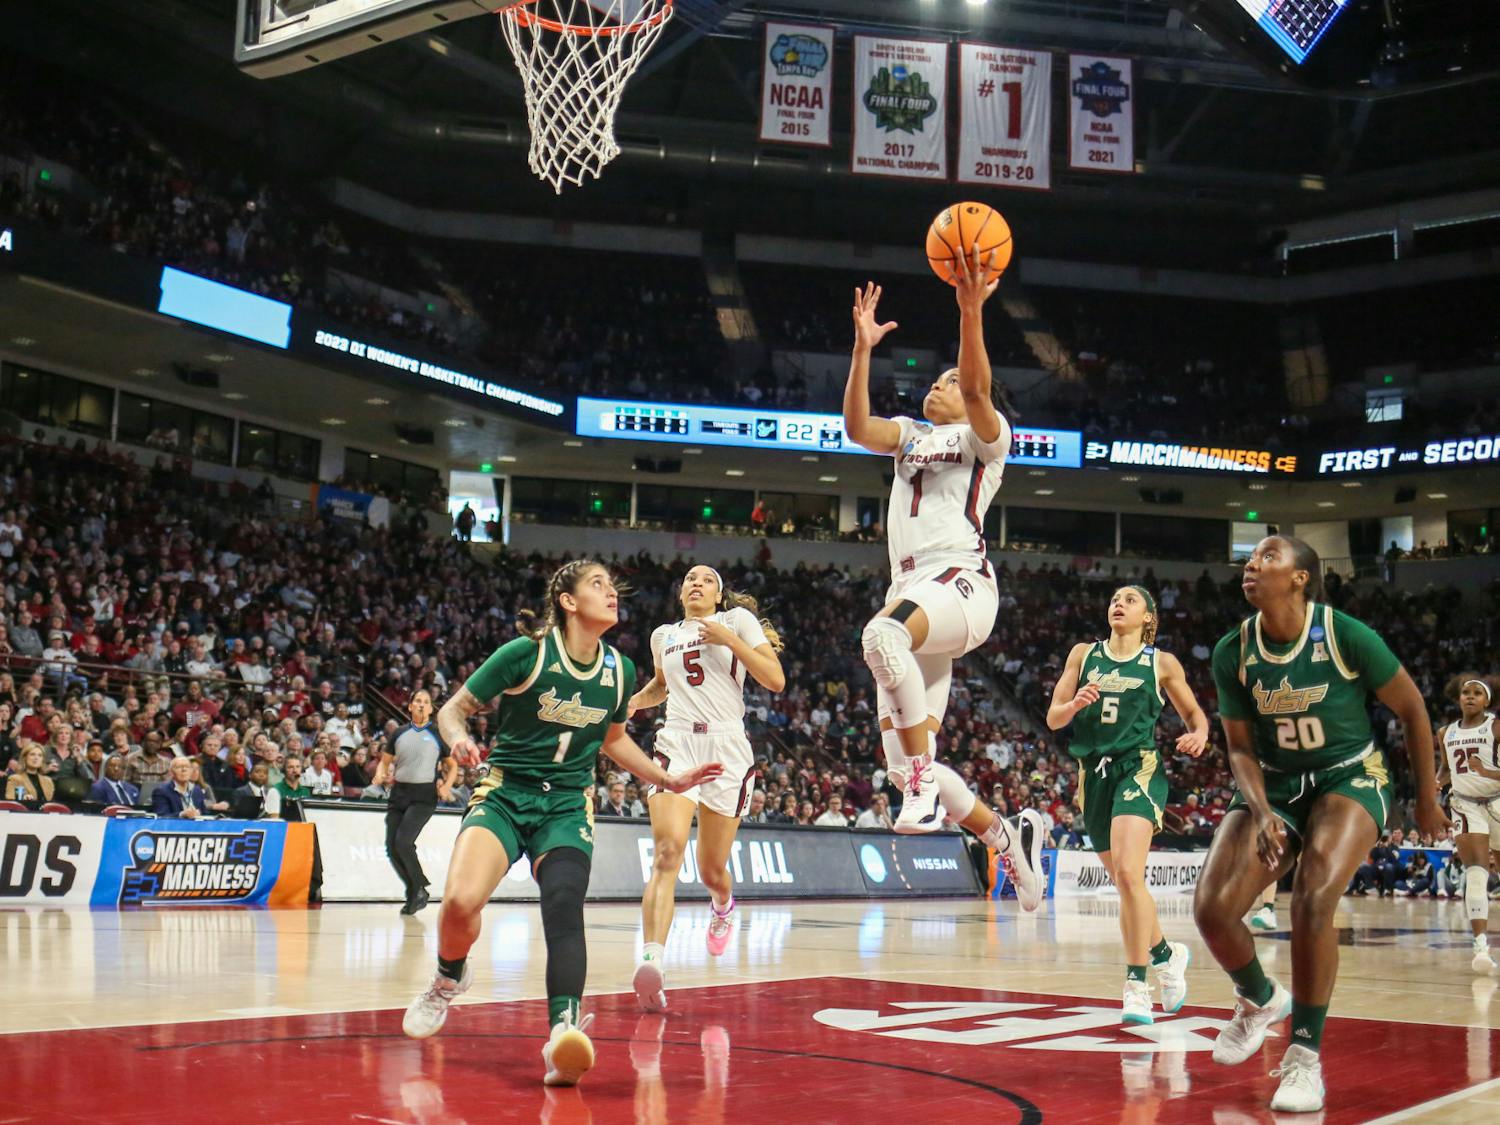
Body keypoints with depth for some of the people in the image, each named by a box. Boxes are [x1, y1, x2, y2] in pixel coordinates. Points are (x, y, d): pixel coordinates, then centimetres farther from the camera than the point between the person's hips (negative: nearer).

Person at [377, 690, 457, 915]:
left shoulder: (437, 735, 5)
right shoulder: (399, 734, 12)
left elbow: (453, 765, 11)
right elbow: (385, 760, 20)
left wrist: (446, 786, -6)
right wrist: (380, 775, -2)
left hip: (424, 795, -4)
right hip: (398, 793, 4)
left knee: (403, 841, -20)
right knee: (391, 847, -2)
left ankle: (420, 889, -2)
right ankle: (413, 892, 15)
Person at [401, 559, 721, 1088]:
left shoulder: (619, 669, 5)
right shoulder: (526, 652, -9)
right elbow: (452, 709, -2)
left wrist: (669, 780, 19)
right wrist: (459, 738, -24)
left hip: (568, 805, 3)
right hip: (505, 792, -2)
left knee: (564, 905, -25)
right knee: (460, 900, -24)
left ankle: (563, 1032, -35)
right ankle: (449, 978, 9)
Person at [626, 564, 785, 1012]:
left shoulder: (739, 619, 7)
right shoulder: (664, 635, 18)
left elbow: (776, 680, -2)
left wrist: (730, 640, -10)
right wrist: (633, 702, 16)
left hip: (728, 750, -1)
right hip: (676, 744, 1)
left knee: (712, 871, 8)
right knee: (667, 854, -22)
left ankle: (722, 906, 45)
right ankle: (652, 961, -35)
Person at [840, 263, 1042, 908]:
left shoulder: (984, 435, 9)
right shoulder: (912, 437, 26)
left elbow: (978, 386, -13)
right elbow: (856, 427, 8)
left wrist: (970, 312, -25)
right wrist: (863, 347, 0)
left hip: (962, 582, -7)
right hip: (912, 591, 7)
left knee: (883, 633, -43)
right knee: (902, 768, 1)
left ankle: (926, 779, -34)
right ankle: (1008, 838, 18)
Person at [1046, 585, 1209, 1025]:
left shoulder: (1162, 663, 4)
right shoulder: (1083, 654, 10)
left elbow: (1194, 713, 15)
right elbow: (1053, 719, 7)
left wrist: (1199, 735, -7)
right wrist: (1076, 704, -14)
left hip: (1139, 769, -4)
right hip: (1094, 774, 4)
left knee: (1128, 872, -23)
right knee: (1122, 882, 13)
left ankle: (1136, 985, -15)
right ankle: (1167, 954, 38)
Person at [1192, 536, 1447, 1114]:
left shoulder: (1348, 636, -19)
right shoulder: (1232, 653, -9)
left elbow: (1411, 708, -6)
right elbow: (1241, 747, -2)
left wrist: (1426, 800, 0)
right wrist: (1260, 812, -20)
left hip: (1349, 777, -3)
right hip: (1275, 783, 4)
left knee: (1313, 897, -29)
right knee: (1210, 907, -13)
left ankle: (1305, 1057, -13)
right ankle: (1260, 1000, 20)